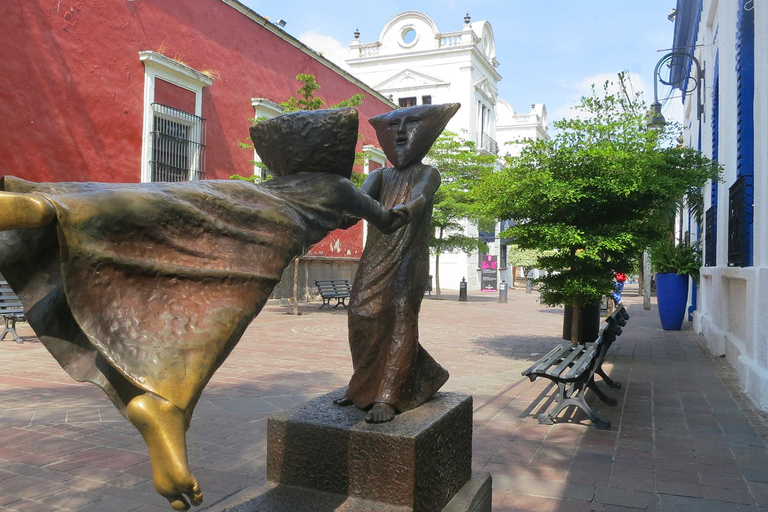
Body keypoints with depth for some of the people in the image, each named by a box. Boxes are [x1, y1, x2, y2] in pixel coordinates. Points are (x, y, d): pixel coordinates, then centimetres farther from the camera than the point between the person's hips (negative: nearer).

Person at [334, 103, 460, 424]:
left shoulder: (427, 173, 8)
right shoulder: (380, 175, 21)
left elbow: (420, 198, -16)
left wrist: (403, 211, -40)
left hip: (409, 254, -4)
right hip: (376, 254, 5)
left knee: (399, 316, -16)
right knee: (362, 315, -3)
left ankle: (386, 398, -14)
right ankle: (367, 386, 15)